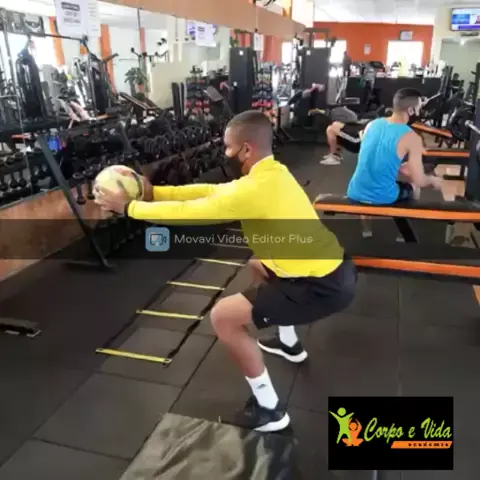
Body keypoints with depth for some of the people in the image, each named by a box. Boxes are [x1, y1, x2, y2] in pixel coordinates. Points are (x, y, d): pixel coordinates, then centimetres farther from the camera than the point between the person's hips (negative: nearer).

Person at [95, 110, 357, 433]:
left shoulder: (253, 190, -21)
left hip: (324, 287, -10)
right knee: (258, 266, 34)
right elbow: (212, 191, 13)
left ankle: (269, 410, 8)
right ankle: (290, 344, 48)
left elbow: (187, 213, -13)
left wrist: (129, 207, 1)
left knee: (223, 317, -6)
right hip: (334, 267, 10)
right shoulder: (272, 173, 8)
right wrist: (154, 192, 13)